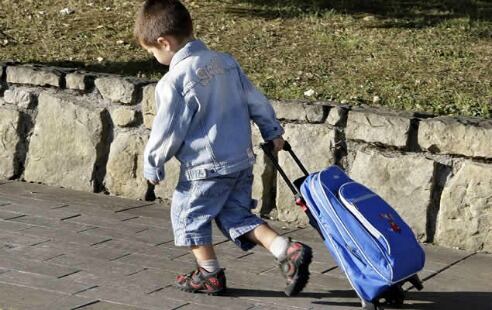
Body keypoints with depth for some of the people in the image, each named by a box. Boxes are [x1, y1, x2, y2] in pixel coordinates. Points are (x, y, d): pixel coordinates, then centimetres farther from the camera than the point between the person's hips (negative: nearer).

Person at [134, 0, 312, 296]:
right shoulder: (226, 62, 4)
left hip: (205, 167, -7)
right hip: (242, 160, 7)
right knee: (237, 215, 16)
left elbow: (167, 132, -13)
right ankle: (289, 250, 0)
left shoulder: (174, 81, -18)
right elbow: (255, 100, 12)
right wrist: (273, 132, 25)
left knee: (188, 215, 14)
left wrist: (153, 167, 2)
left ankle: (210, 274, 22)